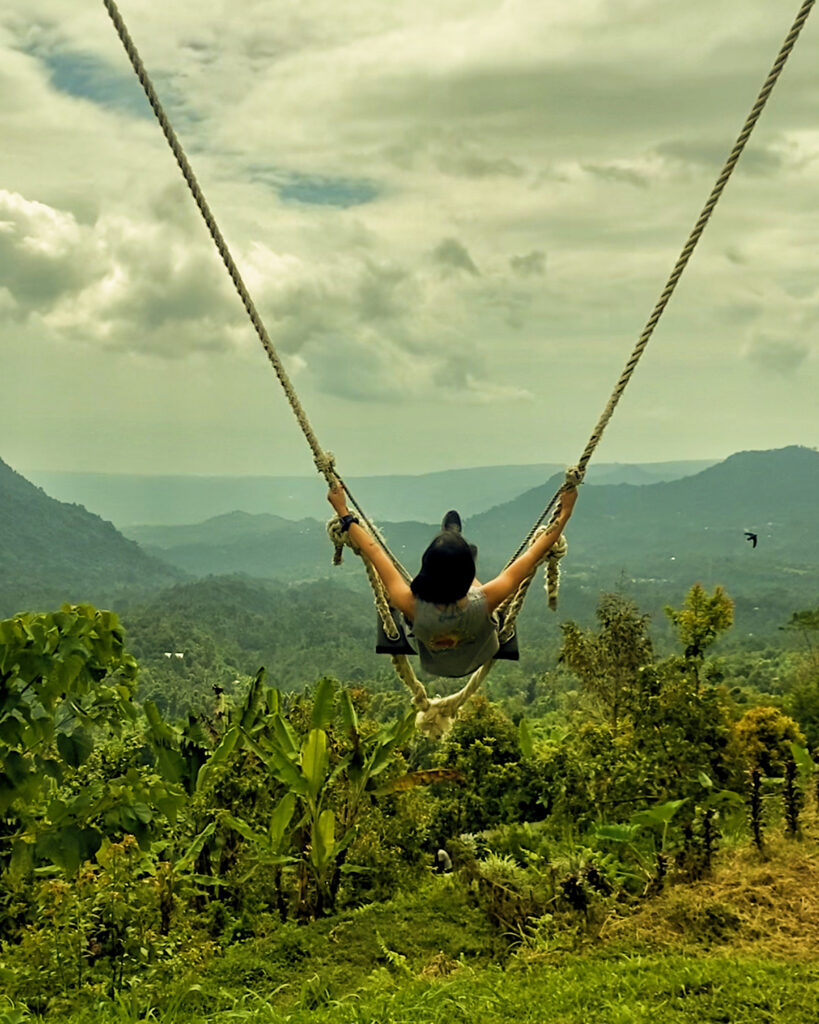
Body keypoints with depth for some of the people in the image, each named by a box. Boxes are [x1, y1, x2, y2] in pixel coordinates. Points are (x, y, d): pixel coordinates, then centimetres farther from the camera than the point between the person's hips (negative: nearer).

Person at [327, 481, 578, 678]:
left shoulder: (411, 606, -43)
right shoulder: (484, 602, -44)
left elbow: (373, 551, -28)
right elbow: (533, 554, -32)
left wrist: (344, 514, -16)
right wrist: (565, 512, -21)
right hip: (477, 663, 0)